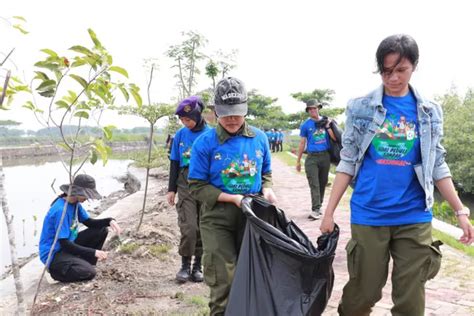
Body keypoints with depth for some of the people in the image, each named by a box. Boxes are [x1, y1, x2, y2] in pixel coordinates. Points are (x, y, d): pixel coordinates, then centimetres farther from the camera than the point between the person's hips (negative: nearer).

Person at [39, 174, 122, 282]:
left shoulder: (75, 203, 0)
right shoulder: (61, 210, -27)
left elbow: (89, 222, 7)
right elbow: (64, 244, -26)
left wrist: (109, 221, -13)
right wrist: (94, 252, -27)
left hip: (69, 244, 9)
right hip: (53, 253, -9)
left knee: (101, 231, 0)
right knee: (89, 273, -28)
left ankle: (84, 265, 4)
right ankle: (56, 269, -2)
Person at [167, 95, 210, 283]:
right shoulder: (180, 135, 3)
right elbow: (174, 163, 9)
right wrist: (171, 189, 8)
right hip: (186, 184, 0)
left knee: (203, 227, 6)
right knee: (189, 227, -8)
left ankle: (197, 265, 21)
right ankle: (185, 265, 10)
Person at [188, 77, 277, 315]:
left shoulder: (259, 138, 1)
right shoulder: (205, 143, -10)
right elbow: (197, 187, -9)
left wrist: (266, 190, -8)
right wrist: (233, 198, -19)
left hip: (252, 214, 4)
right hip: (217, 217, -3)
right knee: (224, 280, 1)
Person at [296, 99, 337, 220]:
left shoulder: (326, 121, 8)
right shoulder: (305, 125, 2)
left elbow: (335, 138, 4)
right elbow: (302, 143, 6)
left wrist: (328, 126, -9)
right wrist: (298, 161, 6)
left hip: (325, 156, 3)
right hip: (312, 157, -3)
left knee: (322, 183, 9)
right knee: (314, 184, -8)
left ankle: (318, 207, 20)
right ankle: (315, 209, -10)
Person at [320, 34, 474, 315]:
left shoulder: (429, 112, 5)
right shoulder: (360, 107, -1)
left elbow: (437, 166, 9)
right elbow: (348, 162, 0)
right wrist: (329, 211, -2)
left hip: (415, 218, 2)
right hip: (368, 215, -1)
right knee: (363, 292, 7)